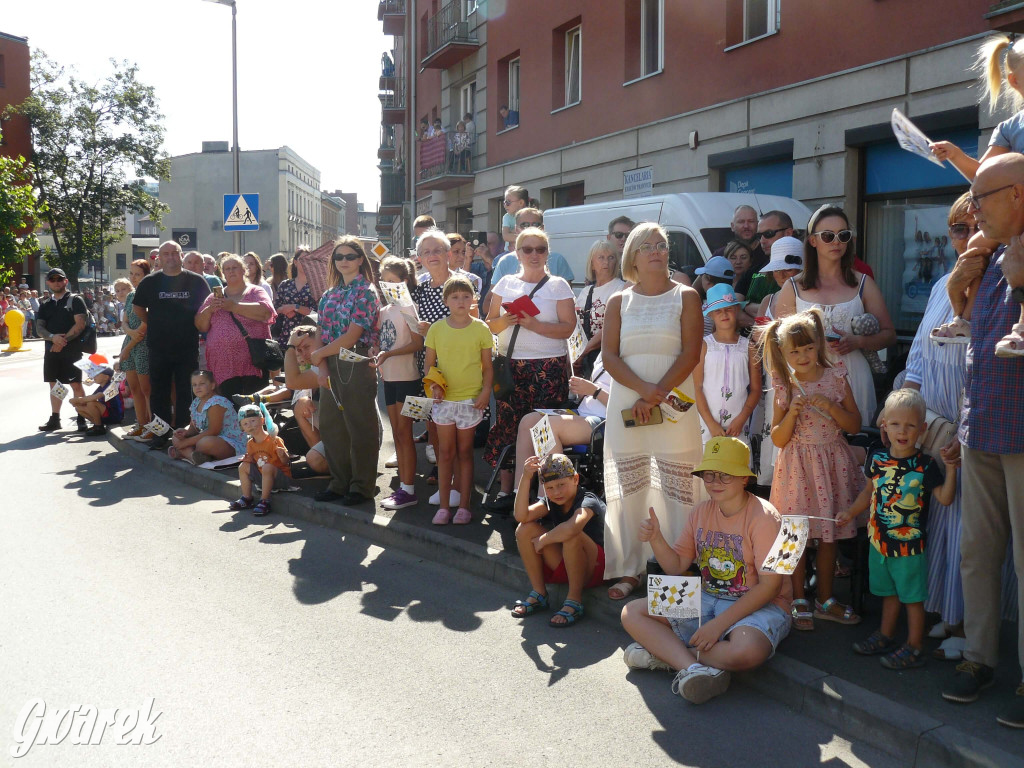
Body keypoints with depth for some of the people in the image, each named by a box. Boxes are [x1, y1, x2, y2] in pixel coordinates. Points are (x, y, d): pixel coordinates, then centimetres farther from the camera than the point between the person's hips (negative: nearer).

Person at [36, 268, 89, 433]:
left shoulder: (75, 300, 1)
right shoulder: (46, 306, 17)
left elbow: (80, 325, -10)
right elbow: (39, 327, 7)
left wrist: (63, 341, -15)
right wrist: (53, 337, -15)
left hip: (71, 350, -6)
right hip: (51, 350, 6)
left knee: (76, 384, -8)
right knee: (54, 385, 10)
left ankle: (81, 419, -4)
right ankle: (54, 419, 17)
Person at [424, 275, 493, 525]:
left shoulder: (480, 328, -1)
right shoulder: (437, 329, 2)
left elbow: (487, 366, 3)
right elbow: (429, 363, 8)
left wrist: (486, 390, -10)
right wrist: (432, 384, -9)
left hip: (471, 399, -1)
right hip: (444, 398, 1)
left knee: (464, 452, 7)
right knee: (445, 452, 7)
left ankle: (463, 506, 15)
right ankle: (443, 506, 14)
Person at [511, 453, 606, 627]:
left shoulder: (588, 501, -18)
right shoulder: (550, 503, 2)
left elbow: (572, 527, -42)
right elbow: (521, 516, -17)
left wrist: (543, 539, -25)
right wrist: (525, 478, -24)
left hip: (594, 567, -6)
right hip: (561, 566, 7)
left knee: (571, 536, -36)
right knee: (525, 529, -11)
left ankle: (574, 600, -21)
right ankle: (538, 594, -2)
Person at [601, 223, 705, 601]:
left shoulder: (685, 296, 5)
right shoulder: (619, 301, 11)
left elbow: (690, 353, -4)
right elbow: (609, 355, 2)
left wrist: (656, 396, -13)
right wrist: (643, 388, -14)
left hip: (674, 404, -2)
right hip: (625, 403, 2)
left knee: (675, 489, -3)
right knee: (627, 488, 3)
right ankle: (628, 570, 12)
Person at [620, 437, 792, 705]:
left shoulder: (763, 517, -15)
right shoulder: (701, 512, 5)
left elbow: (770, 585, -19)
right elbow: (677, 567, 6)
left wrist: (720, 623, -23)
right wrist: (656, 539, -15)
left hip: (759, 604, -6)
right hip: (707, 599, 6)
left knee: (747, 650, -40)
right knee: (632, 614, -8)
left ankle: (664, 652, -18)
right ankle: (694, 667, -26)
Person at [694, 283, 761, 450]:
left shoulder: (748, 347, 7)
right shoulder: (704, 345, 2)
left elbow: (755, 389, 7)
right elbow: (697, 388, -1)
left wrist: (741, 420, -5)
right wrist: (711, 424, -7)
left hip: (739, 428, 2)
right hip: (708, 427, -2)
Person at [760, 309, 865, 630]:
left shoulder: (835, 377, -2)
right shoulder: (785, 387, -4)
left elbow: (855, 424, -1)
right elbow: (778, 439, -3)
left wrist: (830, 406, -17)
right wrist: (792, 411, -19)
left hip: (832, 462, 2)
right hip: (798, 465, -1)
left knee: (828, 536, 10)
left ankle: (825, 600, 25)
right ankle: (799, 601, 16)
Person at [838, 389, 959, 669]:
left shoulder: (925, 465, -13)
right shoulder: (878, 460, 1)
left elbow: (945, 498, -19)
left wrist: (951, 468, -28)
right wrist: (850, 513, 14)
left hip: (910, 544, -5)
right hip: (879, 540, 5)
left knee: (912, 597, 5)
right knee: (889, 592, 22)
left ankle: (914, 648, 17)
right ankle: (885, 636, 37)